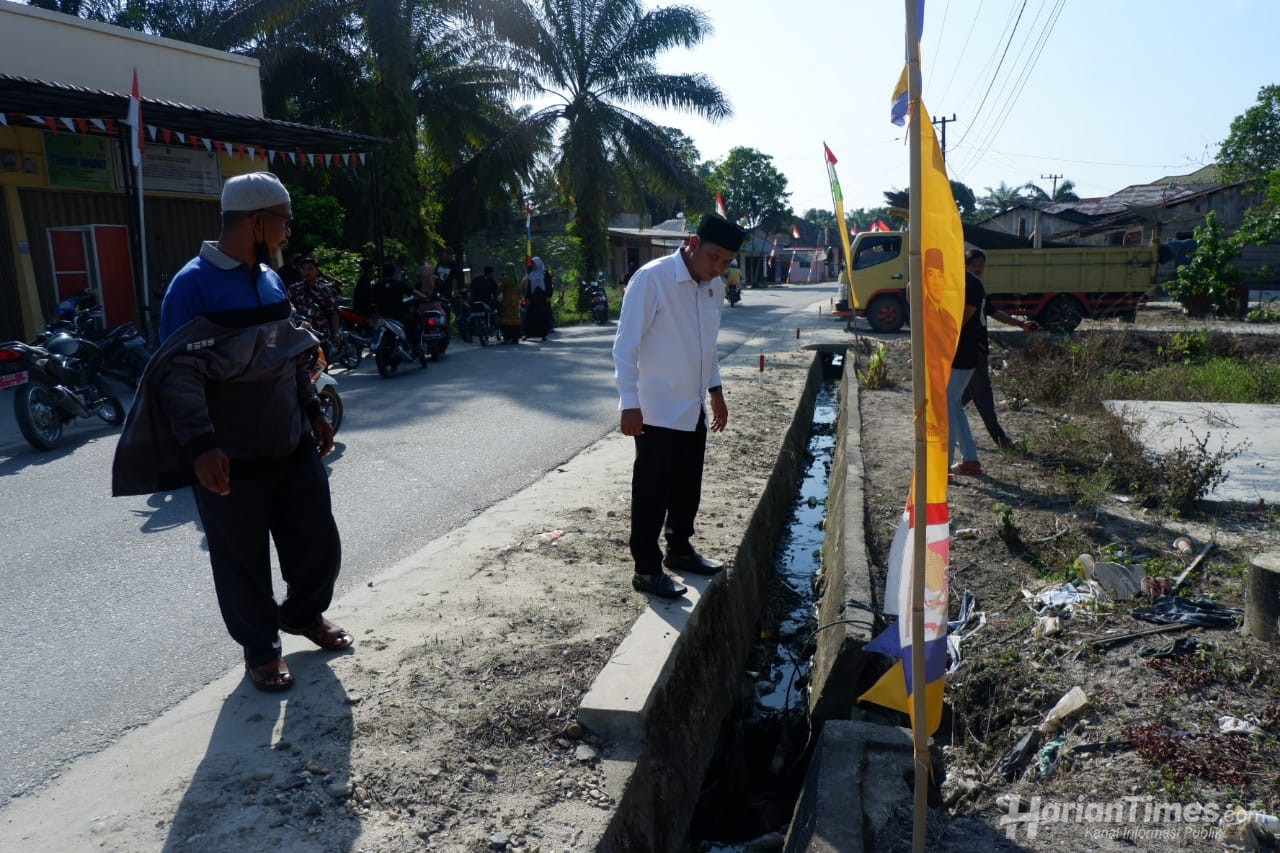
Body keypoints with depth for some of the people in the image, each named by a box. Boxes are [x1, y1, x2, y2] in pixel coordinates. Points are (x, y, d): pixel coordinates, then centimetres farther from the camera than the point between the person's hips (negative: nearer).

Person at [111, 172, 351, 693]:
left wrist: (313, 412, 19)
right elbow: (178, 372, -20)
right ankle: (260, 648, 30)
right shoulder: (194, 285, -15)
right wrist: (201, 446, -28)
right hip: (231, 460, -7)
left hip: (292, 446, 7)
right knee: (243, 562, 9)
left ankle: (304, 614, 40)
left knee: (319, 545, 14)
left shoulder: (271, 281, 8)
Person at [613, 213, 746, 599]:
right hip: (656, 410, -7)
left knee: (687, 487, 18)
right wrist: (630, 404, -20)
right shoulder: (651, 279, -17)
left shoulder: (715, 287, 6)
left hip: (694, 408, 7)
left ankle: (679, 549, 36)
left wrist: (715, 390, 20)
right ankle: (646, 569, 14)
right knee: (652, 492, 2)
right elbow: (625, 346, -17)